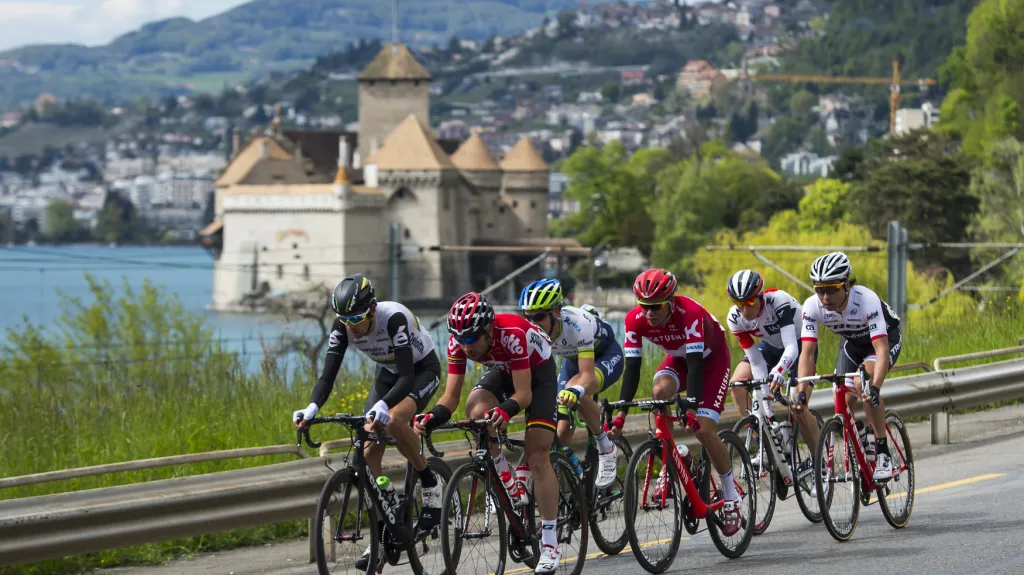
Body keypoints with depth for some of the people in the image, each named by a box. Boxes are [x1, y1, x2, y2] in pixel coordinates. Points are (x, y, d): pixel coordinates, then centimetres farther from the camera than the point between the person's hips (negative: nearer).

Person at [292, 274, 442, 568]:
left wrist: (382, 406, -59)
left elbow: (407, 377, -42)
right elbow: (328, 375, -22)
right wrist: (311, 409, -42)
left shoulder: (394, 318, -36)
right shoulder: (343, 327, -20)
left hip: (422, 370, -6)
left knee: (393, 421, -35)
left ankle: (430, 484, -12)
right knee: (369, 452, -7)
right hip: (388, 374, 6)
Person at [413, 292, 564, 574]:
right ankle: (510, 487, -10)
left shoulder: (512, 333, -39)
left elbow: (524, 394, -37)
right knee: (476, 409, -29)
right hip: (502, 371, 4)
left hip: (538, 372, -4)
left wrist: (505, 411, -58)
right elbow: (451, 396, -22)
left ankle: (550, 544, -7)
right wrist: (433, 417, -42)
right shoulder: (459, 342, -25)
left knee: (537, 456, -14)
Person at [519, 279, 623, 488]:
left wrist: (574, 390, -67)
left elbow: (588, 375, -46)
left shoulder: (578, 325, -40)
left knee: (577, 392, -37)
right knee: (561, 434, -7)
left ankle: (605, 447, -18)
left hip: (606, 355, -6)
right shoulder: (531, 331, -25)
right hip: (573, 359, 6)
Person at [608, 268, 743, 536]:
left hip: (712, 358, -4)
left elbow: (695, 364, -41)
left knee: (704, 429, -18)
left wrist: (691, 408, -51)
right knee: (660, 391, -31)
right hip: (678, 357, 4)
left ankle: (732, 498, -2)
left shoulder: (690, 313, -38)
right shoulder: (636, 319, -24)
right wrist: (621, 412, -31)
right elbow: (632, 367, -22)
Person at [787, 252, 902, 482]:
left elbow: (881, 348, -46)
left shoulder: (867, 300, -40)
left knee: (864, 382, -31)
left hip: (886, 336, -5)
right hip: (852, 341, 5)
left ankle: (882, 453, -23)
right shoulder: (813, 306, -28)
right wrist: (802, 392, -44)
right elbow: (807, 352, -31)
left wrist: (874, 387, -60)